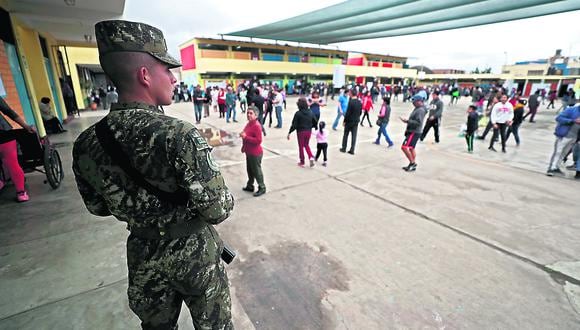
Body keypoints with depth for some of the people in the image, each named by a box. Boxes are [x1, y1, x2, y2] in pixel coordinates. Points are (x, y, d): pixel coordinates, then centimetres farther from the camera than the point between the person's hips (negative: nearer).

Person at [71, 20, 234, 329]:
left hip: (143, 256, 5)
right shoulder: (181, 135, -29)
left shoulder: (85, 144, -9)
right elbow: (218, 210, -24)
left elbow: (98, 207, 5)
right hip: (194, 252, -5)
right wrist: (226, 199, -3)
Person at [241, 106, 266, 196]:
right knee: (249, 170, 20)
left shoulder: (257, 126, -22)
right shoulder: (249, 124, 7)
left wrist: (245, 137, -28)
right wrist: (244, 147, 17)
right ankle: (250, 186, 37)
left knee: (257, 171, 4)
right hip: (249, 152, 9)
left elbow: (258, 141, -28)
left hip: (255, 153, -9)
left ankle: (262, 188, 20)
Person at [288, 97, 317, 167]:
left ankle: (302, 162, 19)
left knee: (301, 146, 11)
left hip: (301, 132, -4)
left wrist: (289, 133, -9)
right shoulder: (310, 112, -1)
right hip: (309, 131, 4)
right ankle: (311, 157, 4)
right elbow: (315, 122, 3)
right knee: (306, 145, 23)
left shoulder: (298, 113, -15)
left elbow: (294, 125, -16)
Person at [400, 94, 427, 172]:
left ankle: (412, 163, -3)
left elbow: (418, 122, -26)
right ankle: (413, 165, 24)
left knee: (404, 147, -14)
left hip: (414, 132, -11)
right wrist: (408, 129, 18)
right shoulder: (417, 109, 13)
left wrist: (407, 121, -26)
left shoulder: (420, 110, -18)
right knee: (411, 148, 16)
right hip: (412, 131, 11)